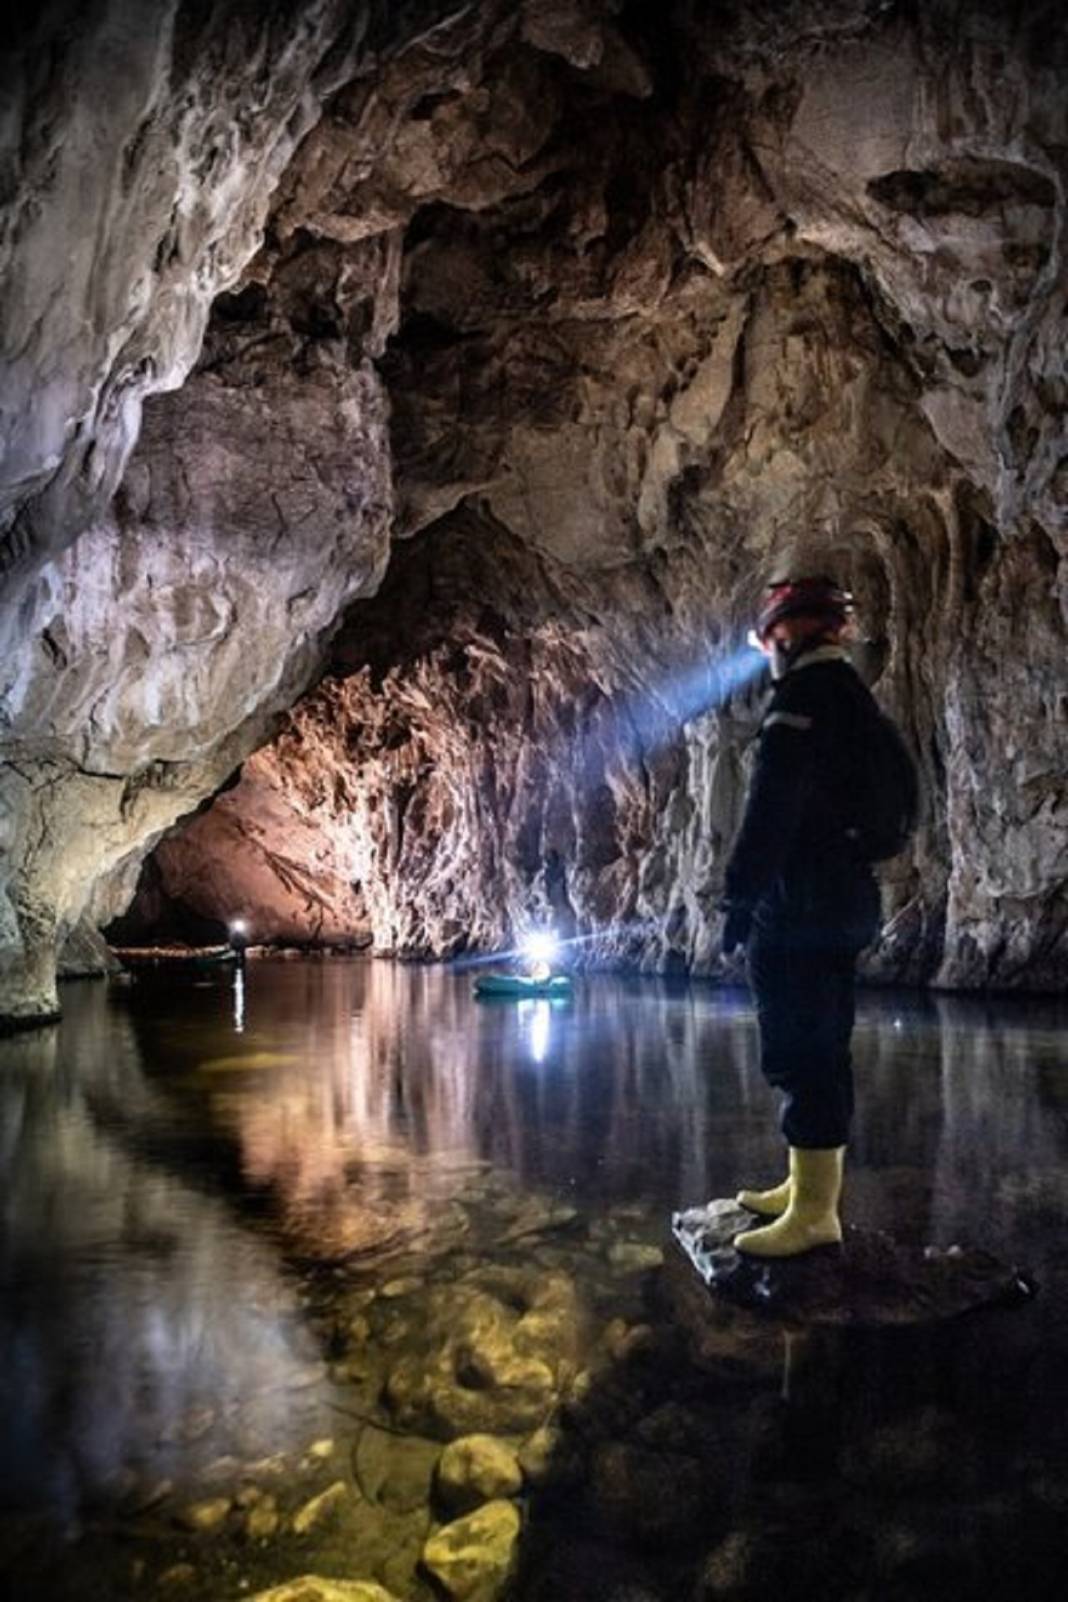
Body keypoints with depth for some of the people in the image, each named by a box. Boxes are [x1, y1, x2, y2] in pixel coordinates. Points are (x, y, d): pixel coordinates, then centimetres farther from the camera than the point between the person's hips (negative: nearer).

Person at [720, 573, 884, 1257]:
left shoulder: (803, 696, -12)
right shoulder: (854, 695, 18)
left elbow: (772, 808, -21)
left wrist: (741, 895, -19)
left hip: (801, 904, -10)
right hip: (849, 895, 10)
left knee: (800, 1053, -7)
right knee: (823, 1049, 15)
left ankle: (814, 1212, -1)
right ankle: (811, 1186, 26)